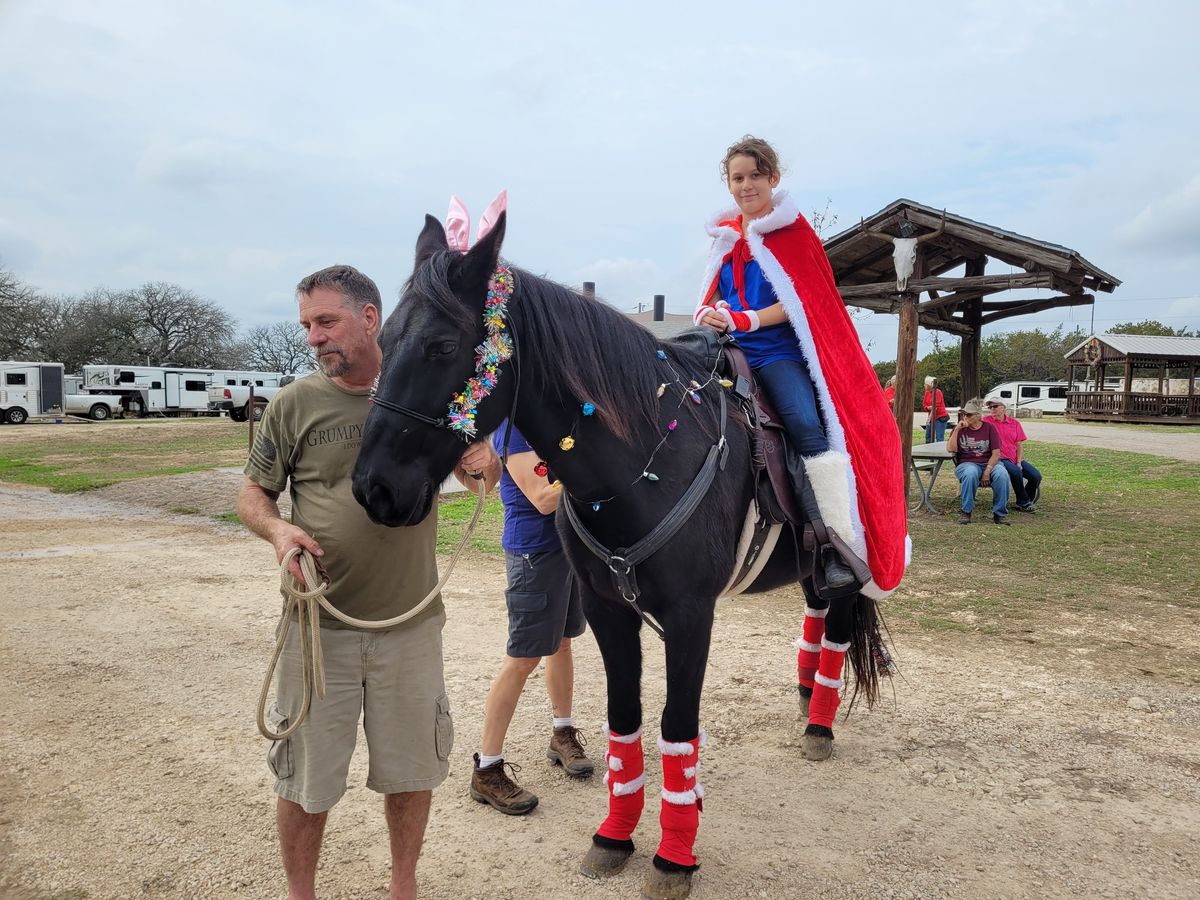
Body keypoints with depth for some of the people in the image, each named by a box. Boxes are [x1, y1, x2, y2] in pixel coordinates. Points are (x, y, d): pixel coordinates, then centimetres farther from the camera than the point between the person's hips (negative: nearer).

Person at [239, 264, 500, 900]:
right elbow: (252, 492, 4)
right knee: (304, 776, 12)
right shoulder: (294, 404, -4)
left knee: (411, 768, 15)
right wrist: (277, 529, -18)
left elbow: (477, 476, 9)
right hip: (320, 622, -1)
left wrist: (485, 463, -15)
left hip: (411, 622, 1)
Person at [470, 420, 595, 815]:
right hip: (537, 549, -8)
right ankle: (487, 771, 10)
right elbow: (544, 498, -22)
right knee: (523, 659, -2)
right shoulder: (512, 422, -17)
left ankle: (563, 734, 36)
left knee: (562, 641, 19)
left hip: (573, 541, 8)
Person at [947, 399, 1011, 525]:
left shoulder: (989, 428, 6)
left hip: (989, 463, 1)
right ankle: (966, 512, -22)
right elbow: (951, 449, -5)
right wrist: (957, 429, -11)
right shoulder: (960, 428, 9)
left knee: (1002, 474, -32)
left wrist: (987, 472, -15)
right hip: (967, 463, -1)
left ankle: (1000, 513, -17)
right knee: (970, 473, -37)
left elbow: (996, 453, -2)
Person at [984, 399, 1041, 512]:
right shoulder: (986, 421, 1)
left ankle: (1026, 501, 13)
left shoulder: (1014, 423, 13)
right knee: (1016, 472, -32)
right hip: (999, 459, -5)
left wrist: (1019, 462, -3)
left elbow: (1019, 445, 12)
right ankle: (1023, 503, -11)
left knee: (1036, 476, -12)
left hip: (1015, 459, 5)